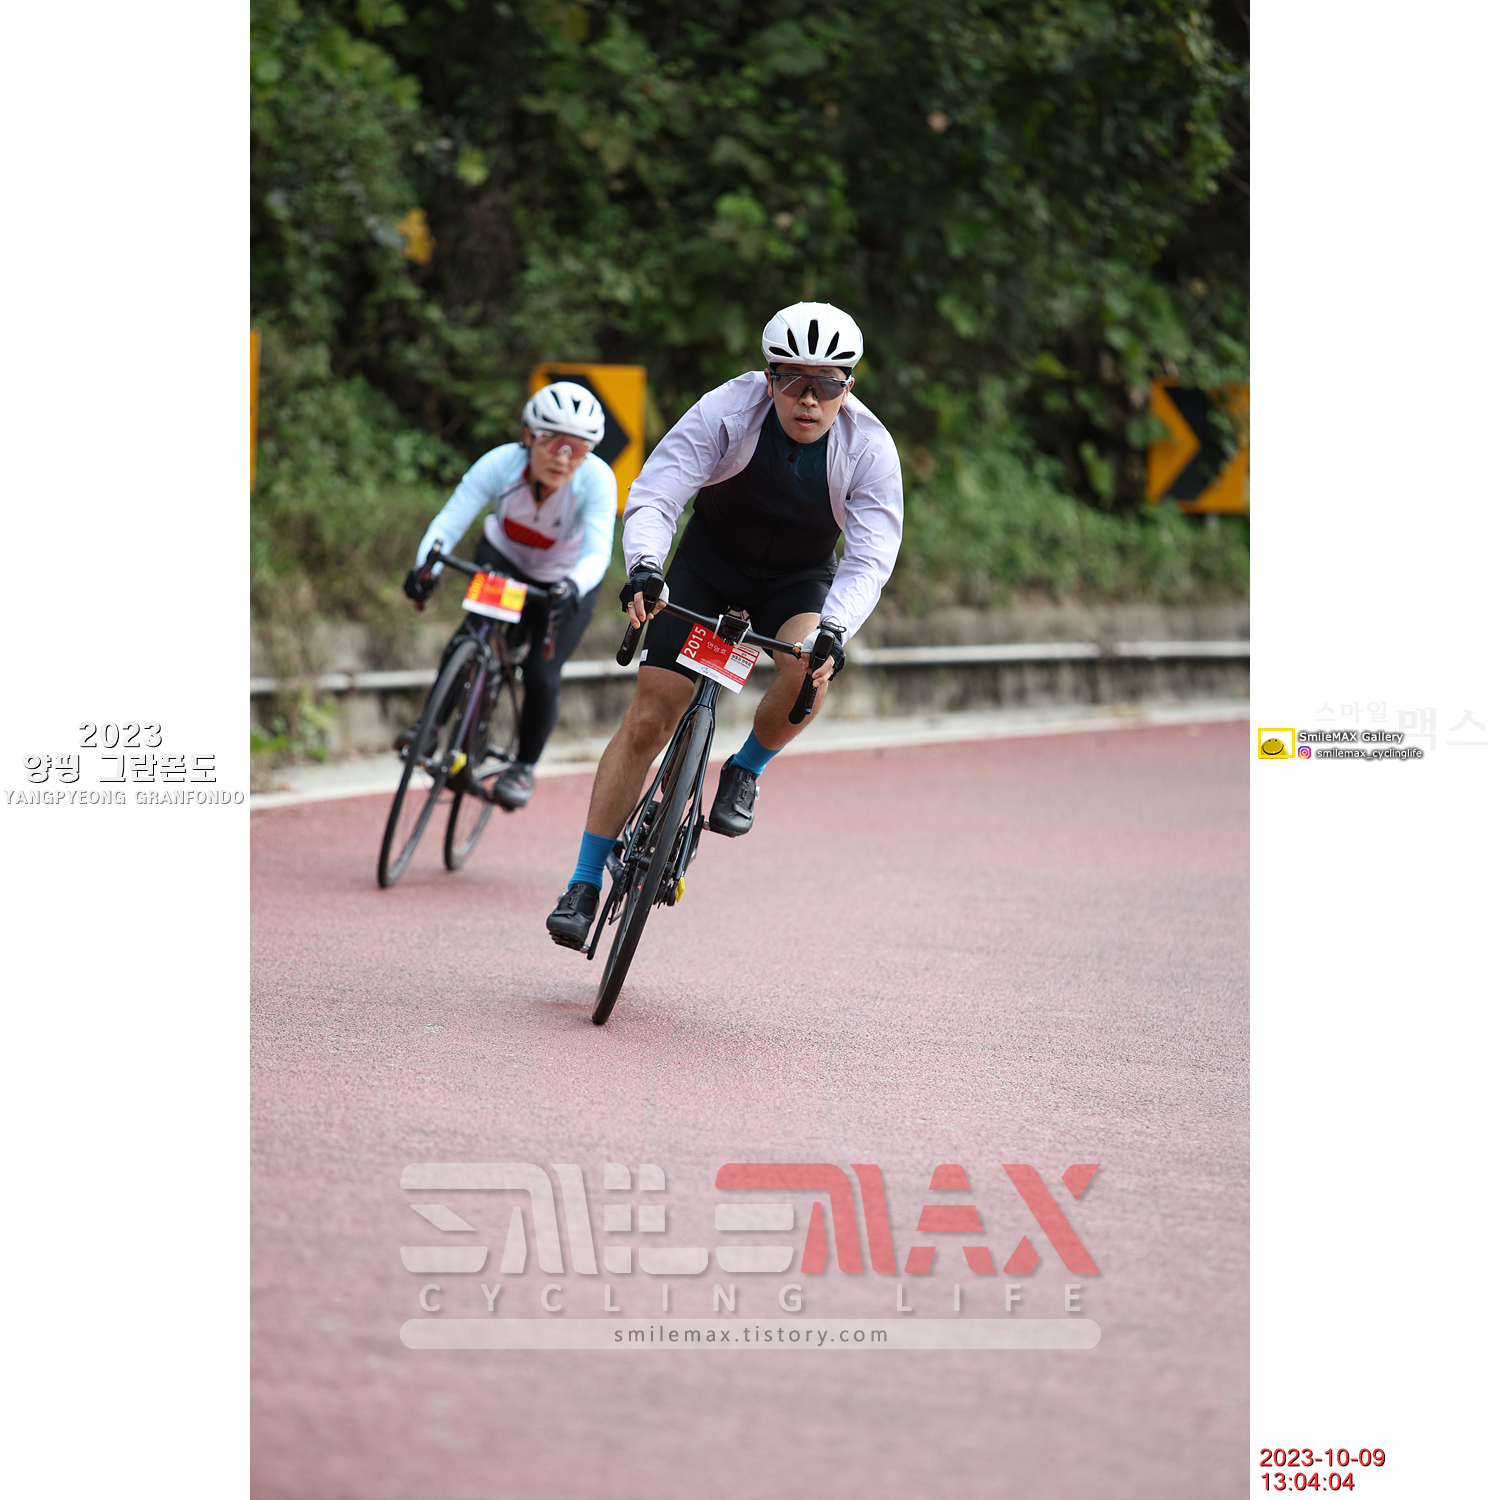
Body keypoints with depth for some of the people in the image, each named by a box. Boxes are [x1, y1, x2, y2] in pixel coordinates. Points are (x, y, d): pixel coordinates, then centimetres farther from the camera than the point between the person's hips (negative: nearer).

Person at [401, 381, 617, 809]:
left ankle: (524, 766, 12)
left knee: (541, 674, -14)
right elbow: (450, 521, -37)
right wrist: (426, 565, -56)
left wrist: (572, 589, -63)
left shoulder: (596, 480, -34)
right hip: (504, 561, 1)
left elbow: (597, 552, -42)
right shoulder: (502, 463, -31)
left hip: (567, 582, -1)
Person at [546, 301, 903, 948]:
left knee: (808, 672, -34)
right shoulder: (727, 410, -24)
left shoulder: (870, 450, -22)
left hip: (799, 581, 0)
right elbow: (654, 493, -29)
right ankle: (584, 885, 0)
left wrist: (833, 631, -47)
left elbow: (869, 557, -28)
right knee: (647, 722, -9)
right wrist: (644, 567, -49)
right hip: (708, 567, 0)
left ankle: (745, 771, -2)